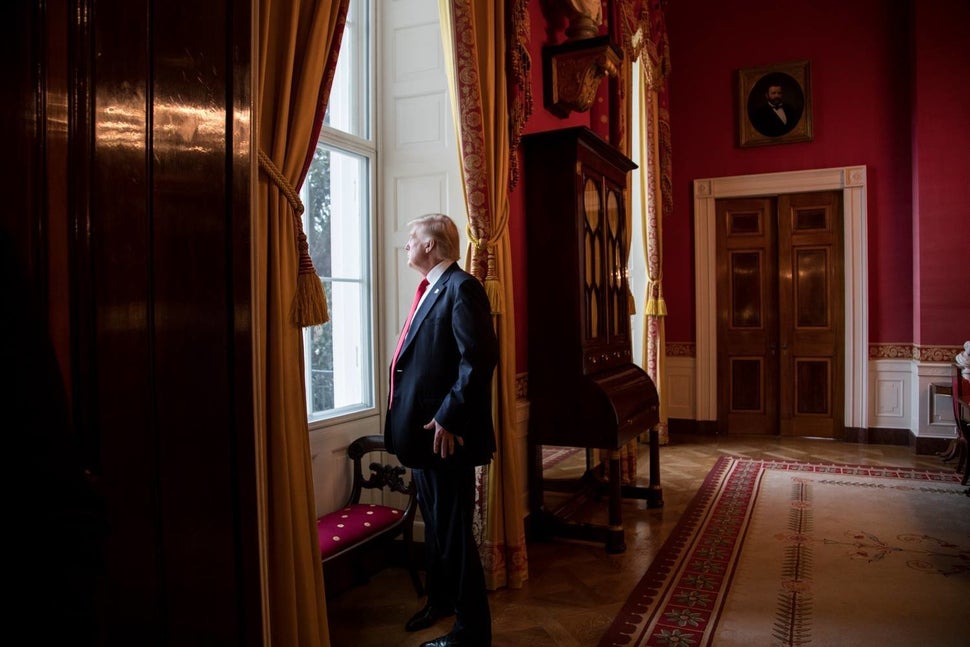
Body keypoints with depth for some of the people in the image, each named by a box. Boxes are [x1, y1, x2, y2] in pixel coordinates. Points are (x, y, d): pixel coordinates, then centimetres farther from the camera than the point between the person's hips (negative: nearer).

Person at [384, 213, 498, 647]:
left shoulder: (461, 288, -15)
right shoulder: (432, 290, 15)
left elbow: (479, 359, -24)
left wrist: (448, 420, -24)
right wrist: (413, 423, 15)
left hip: (445, 433, -10)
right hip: (423, 431, 10)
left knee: (453, 531, 1)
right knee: (434, 524, 23)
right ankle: (440, 601, 43)